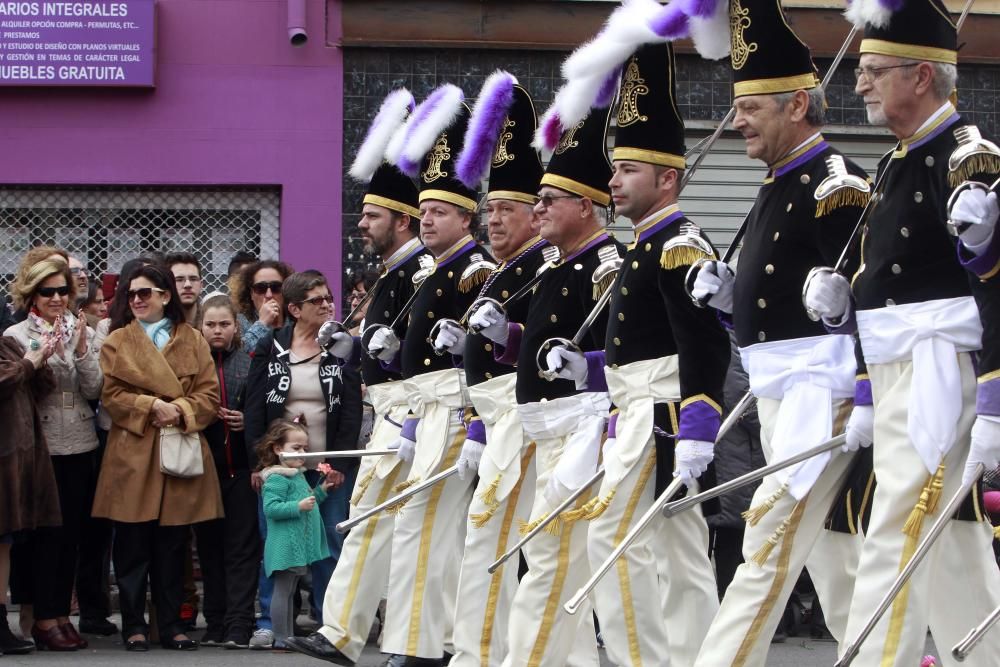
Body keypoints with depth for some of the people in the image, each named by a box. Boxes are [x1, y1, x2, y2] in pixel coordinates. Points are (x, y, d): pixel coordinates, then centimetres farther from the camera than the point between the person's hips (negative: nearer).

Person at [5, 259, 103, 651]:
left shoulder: (84, 333, 8)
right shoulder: (16, 336, -3)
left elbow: (94, 390, 2)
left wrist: (81, 349, -12)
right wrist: (51, 352, -20)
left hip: (79, 446, 4)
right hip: (41, 446, -4)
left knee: (72, 533, 8)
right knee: (47, 534, -3)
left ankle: (62, 614, 17)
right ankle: (44, 619, 4)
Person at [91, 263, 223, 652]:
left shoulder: (192, 341, 10)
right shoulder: (117, 342, 7)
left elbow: (209, 396, 4)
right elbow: (110, 396, -1)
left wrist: (180, 410, -13)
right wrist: (152, 406, -14)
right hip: (132, 455, -1)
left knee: (172, 547, 5)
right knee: (132, 545, -1)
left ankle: (171, 625, 12)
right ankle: (134, 626, 7)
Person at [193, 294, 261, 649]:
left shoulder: (249, 363, 6)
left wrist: (248, 421, -9)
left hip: (241, 467, -1)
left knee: (241, 547, -4)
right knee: (209, 546, 5)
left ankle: (238, 626, -6)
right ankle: (215, 624, 11)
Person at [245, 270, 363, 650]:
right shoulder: (270, 350, 5)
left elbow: (352, 410, 0)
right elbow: (254, 408, 4)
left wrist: (340, 461, -9)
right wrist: (257, 461, -4)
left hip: (330, 465, 0)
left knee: (330, 543, 0)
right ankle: (270, 623, 6)